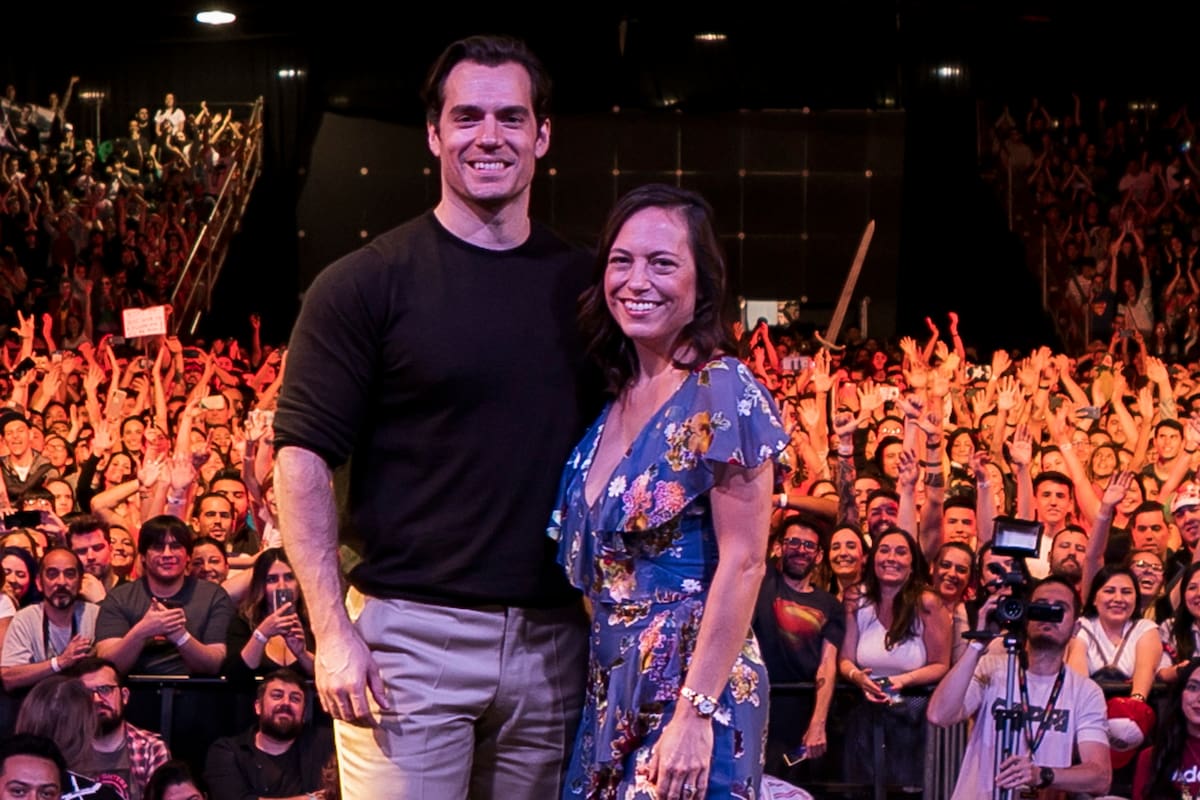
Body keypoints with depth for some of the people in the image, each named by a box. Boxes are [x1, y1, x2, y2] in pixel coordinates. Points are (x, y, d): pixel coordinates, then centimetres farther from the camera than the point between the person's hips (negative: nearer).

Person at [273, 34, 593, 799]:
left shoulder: (582, 283, 9)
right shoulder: (367, 283, -3)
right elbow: (304, 459, -7)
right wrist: (332, 631, -14)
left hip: (554, 640, 4)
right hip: (413, 632, -4)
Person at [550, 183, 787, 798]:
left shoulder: (722, 392, -13)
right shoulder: (613, 398, 8)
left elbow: (742, 563, -16)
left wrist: (695, 713, -20)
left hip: (693, 678, -7)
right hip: (611, 689, 7)